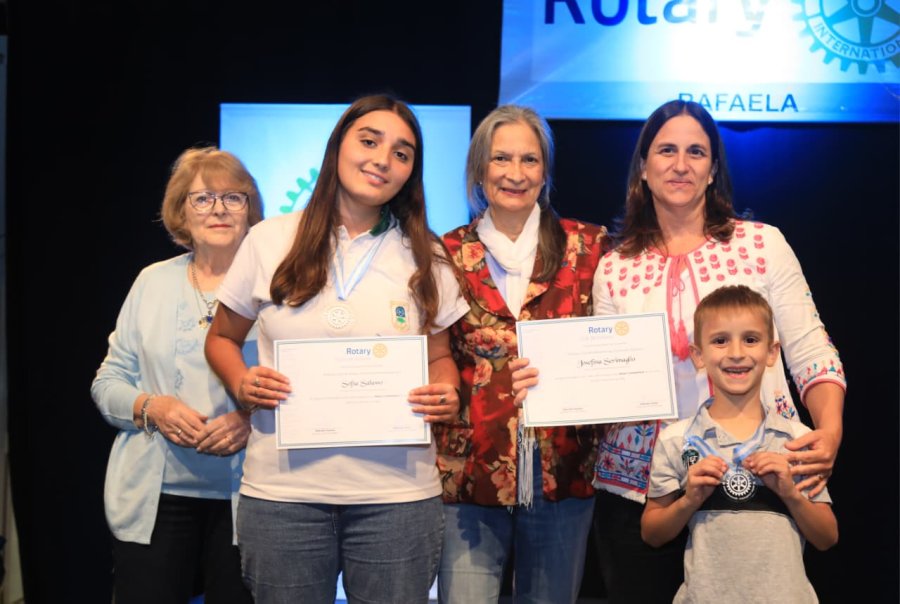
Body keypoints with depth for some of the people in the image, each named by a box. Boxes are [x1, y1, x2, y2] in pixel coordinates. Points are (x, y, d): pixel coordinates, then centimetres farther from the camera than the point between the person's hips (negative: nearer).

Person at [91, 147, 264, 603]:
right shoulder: (153, 282, 8)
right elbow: (108, 382, 10)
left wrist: (255, 419, -20)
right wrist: (149, 407, -10)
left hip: (246, 500, -2)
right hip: (153, 498, 2)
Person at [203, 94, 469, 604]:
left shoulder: (427, 257, 4)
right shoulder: (271, 241, 2)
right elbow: (223, 338, 13)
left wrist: (447, 396, -8)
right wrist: (241, 383, -7)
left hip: (398, 493, 1)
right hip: (282, 491, 0)